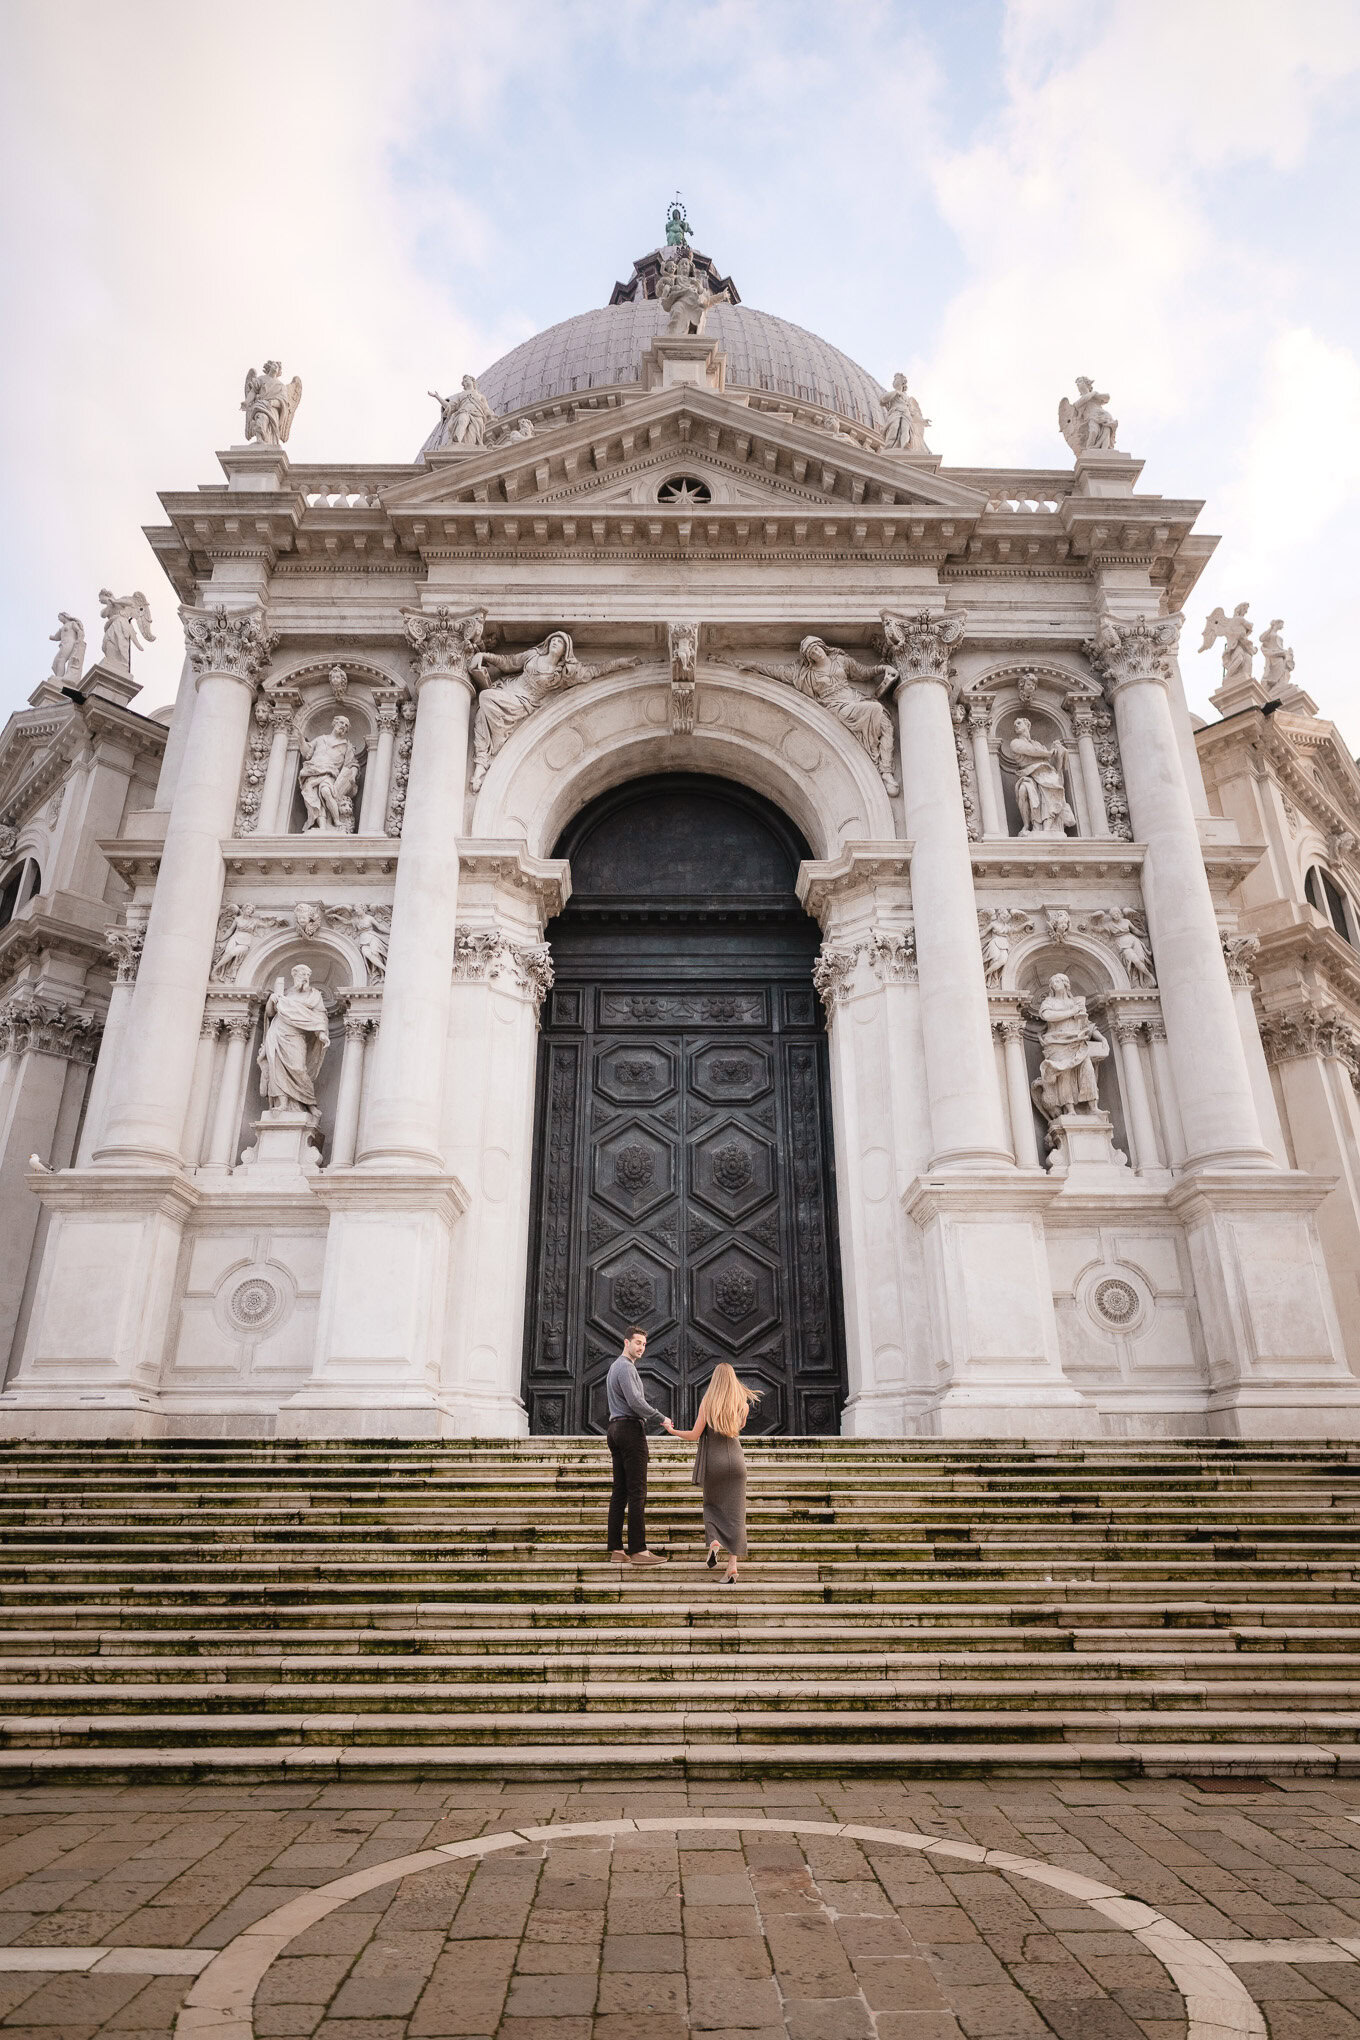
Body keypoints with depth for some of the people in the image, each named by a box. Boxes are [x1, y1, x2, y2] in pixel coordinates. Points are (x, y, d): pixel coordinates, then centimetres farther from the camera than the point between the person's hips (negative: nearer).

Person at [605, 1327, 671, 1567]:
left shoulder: (614, 1367, 23)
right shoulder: (626, 1367, -10)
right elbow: (635, 1401, -21)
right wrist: (661, 1419, -13)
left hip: (615, 1428, 10)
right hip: (631, 1427, -10)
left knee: (620, 1491, 7)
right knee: (637, 1491, -10)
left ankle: (616, 1549, 7)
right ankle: (638, 1550, -12)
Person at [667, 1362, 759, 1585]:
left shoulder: (707, 1403, -5)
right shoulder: (743, 1404, 2)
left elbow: (695, 1435, -4)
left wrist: (671, 1430, 10)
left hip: (713, 1460, -1)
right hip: (736, 1460, 1)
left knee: (712, 1506, 20)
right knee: (734, 1513, 3)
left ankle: (714, 1542, -6)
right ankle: (732, 1564, -8)